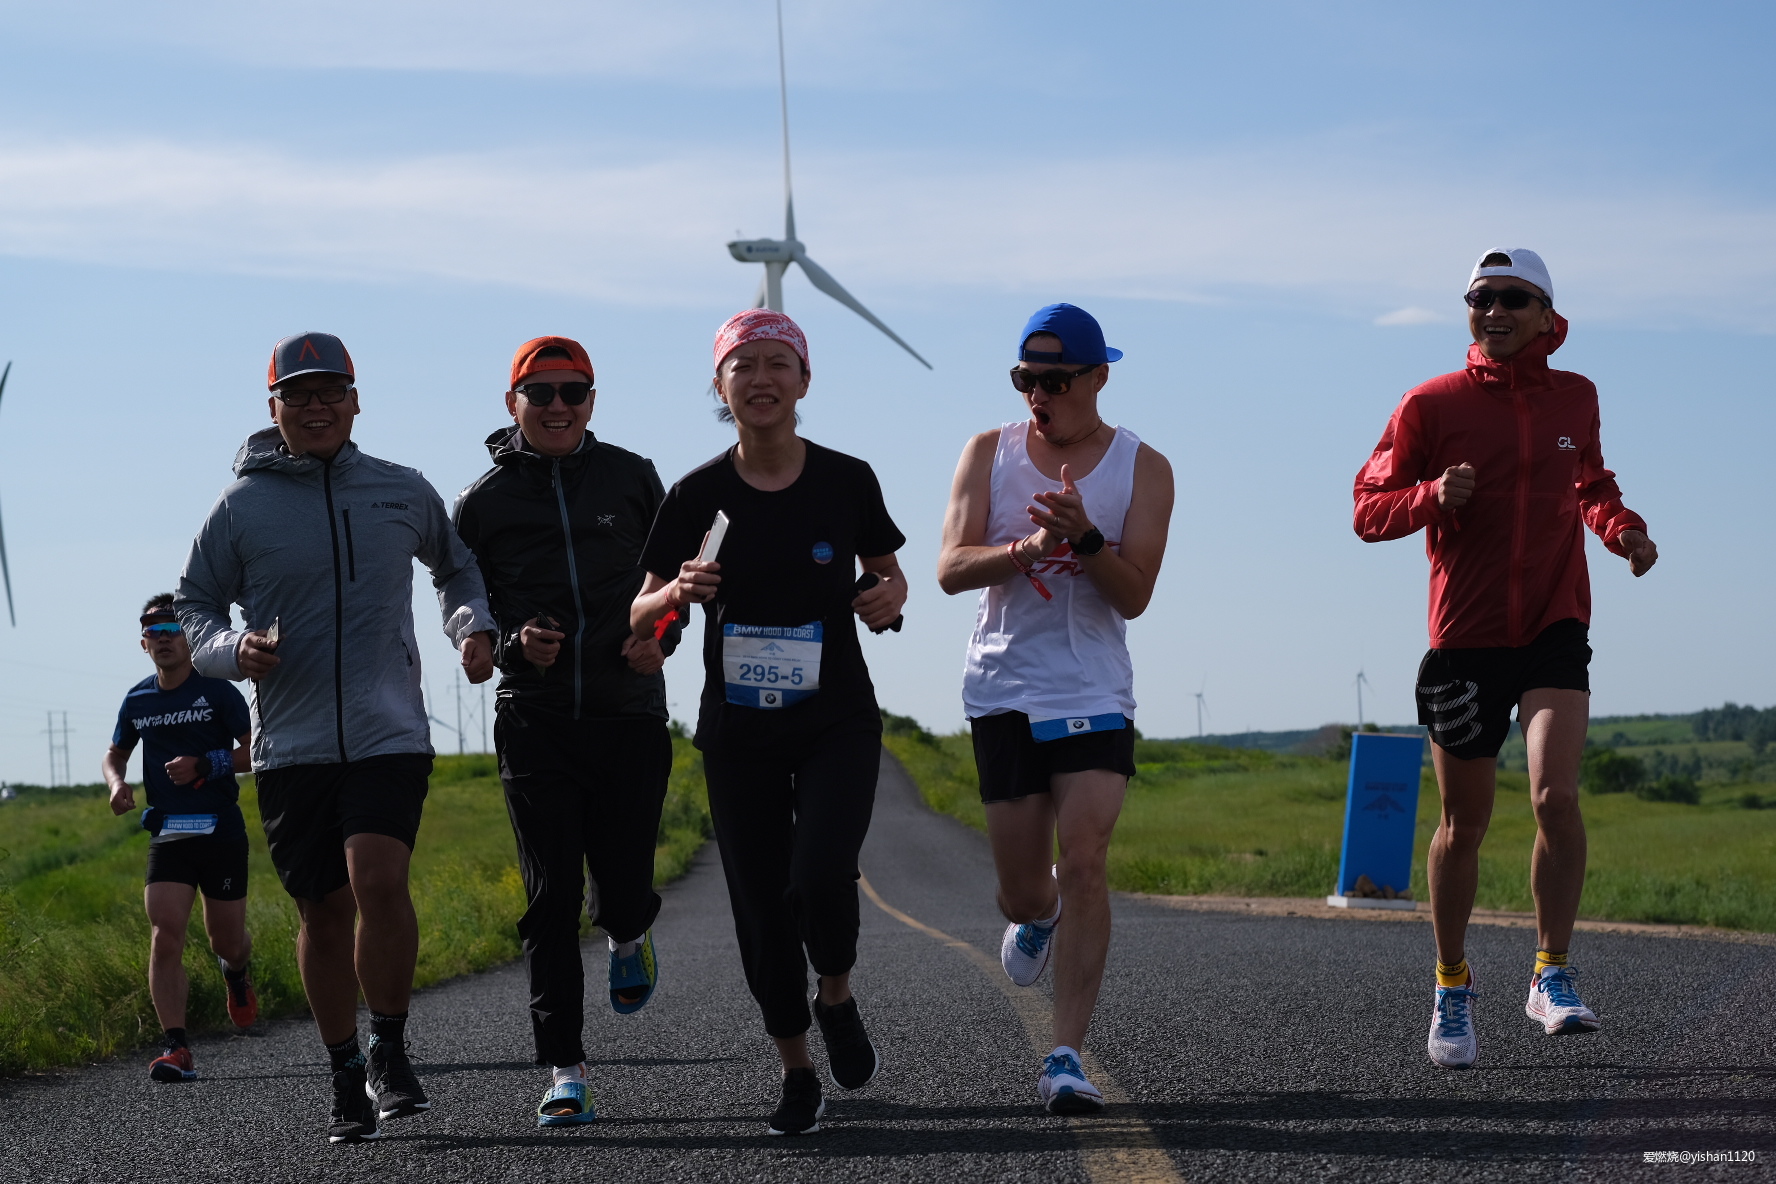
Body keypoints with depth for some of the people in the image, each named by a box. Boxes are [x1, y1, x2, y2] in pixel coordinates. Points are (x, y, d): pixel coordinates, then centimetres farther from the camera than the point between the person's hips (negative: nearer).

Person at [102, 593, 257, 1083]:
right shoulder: (138, 700, 8)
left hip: (221, 830, -2)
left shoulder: (218, 692, -3)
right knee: (164, 938, -14)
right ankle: (176, 1049, -17)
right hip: (167, 835, 2)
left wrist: (204, 764, -16)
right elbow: (115, 753, 22)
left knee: (225, 941, 9)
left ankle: (236, 973, 47)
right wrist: (117, 783, 0)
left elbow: (255, 750, -3)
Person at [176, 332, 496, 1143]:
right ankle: (345, 1074, 22)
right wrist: (234, 649, -12)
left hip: (389, 734, 0)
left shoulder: (403, 493, 7)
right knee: (323, 912, 6)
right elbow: (192, 609, 9)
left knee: (378, 882, -21)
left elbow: (456, 565, 25)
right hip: (291, 743, 1)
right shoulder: (242, 507, 1)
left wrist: (473, 627, 7)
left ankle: (389, 1051, -2)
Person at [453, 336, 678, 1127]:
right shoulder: (482, 503, 4)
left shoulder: (631, 479, 7)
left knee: (622, 893, -1)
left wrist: (660, 636, -3)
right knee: (552, 900, -5)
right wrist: (511, 645, -12)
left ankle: (630, 934, 38)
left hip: (629, 714, 1)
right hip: (535, 722, -1)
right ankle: (564, 1071, -1)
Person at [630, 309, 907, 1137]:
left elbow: (888, 573, 12)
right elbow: (641, 617, 1)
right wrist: (679, 591, -20)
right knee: (760, 904, 3)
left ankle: (836, 997, 11)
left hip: (836, 723, -1)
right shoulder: (698, 496, -3)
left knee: (821, 876, -21)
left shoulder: (846, 480, -3)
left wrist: (888, 596, -10)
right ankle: (796, 1072, 21)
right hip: (738, 733, 1)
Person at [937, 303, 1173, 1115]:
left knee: (1083, 861, -16)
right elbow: (951, 569, -7)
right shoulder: (989, 454, 3)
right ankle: (1036, 917, 46)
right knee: (1022, 890, 6)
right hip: (1003, 691, 1)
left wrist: (1085, 537, -26)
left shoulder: (1142, 469, -1)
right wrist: (1029, 548, -25)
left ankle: (1066, 1059, -13)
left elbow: (1133, 596, -8)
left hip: (1095, 694, -1)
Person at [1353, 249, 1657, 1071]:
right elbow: (1368, 511, 0)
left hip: (1556, 629, 1)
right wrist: (1433, 495, -19)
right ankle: (1452, 986, 27)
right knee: (1464, 825, 7)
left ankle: (1553, 975, -6)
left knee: (1556, 795, -20)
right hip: (1466, 634, -1)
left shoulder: (1574, 397, 7)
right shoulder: (1432, 405, -2)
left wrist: (1623, 531, 5)